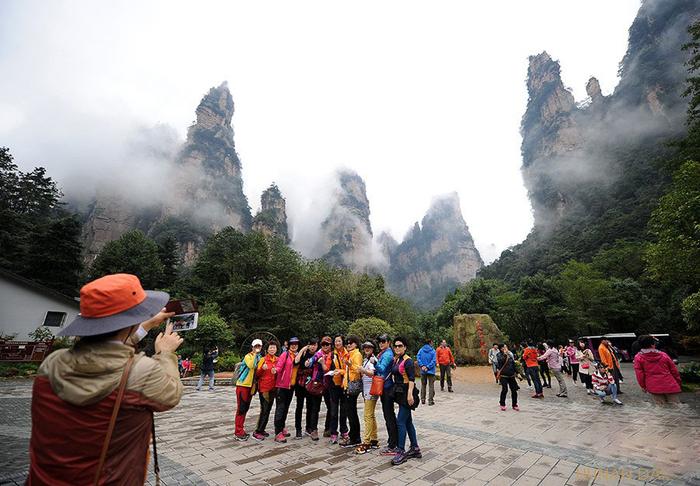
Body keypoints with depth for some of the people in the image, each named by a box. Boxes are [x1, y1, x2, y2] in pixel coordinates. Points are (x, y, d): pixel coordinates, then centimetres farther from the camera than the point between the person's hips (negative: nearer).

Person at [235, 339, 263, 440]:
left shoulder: (259, 358, 11)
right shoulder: (248, 356, -13)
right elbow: (252, 365, -34)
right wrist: (255, 354, -27)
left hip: (251, 386, 8)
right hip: (242, 385, -8)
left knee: (245, 408, 14)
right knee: (241, 409, -4)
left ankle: (241, 429, 25)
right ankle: (238, 432, 3)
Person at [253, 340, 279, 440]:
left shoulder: (277, 360, 7)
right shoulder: (263, 359, -6)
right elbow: (257, 374, -6)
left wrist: (276, 371, -5)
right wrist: (262, 369, -25)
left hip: (273, 387, 5)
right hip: (264, 387, -5)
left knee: (268, 410, 11)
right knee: (264, 410, -6)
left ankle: (262, 429, 23)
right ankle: (257, 432, 3)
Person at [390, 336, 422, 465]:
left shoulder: (407, 360, -15)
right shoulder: (395, 360, 8)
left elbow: (412, 378, -20)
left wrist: (410, 393, -25)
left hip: (406, 393, -8)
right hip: (399, 392, 8)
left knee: (401, 421, -7)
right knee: (408, 421, 15)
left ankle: (401, 452, 2)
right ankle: (415, 449, 26)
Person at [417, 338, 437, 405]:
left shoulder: (421, 350, 1)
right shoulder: (433, 350, -7)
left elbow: (418, 358, -9)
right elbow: (434, 360, -14)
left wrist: (422, 366, -11)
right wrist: (428, 367, -13)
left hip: (423, 371, 3)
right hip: (431, 371, -3)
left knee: (423, 385, 16)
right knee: (431, 386, 6)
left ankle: (423, 399, 21)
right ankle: (430, 400, 7)